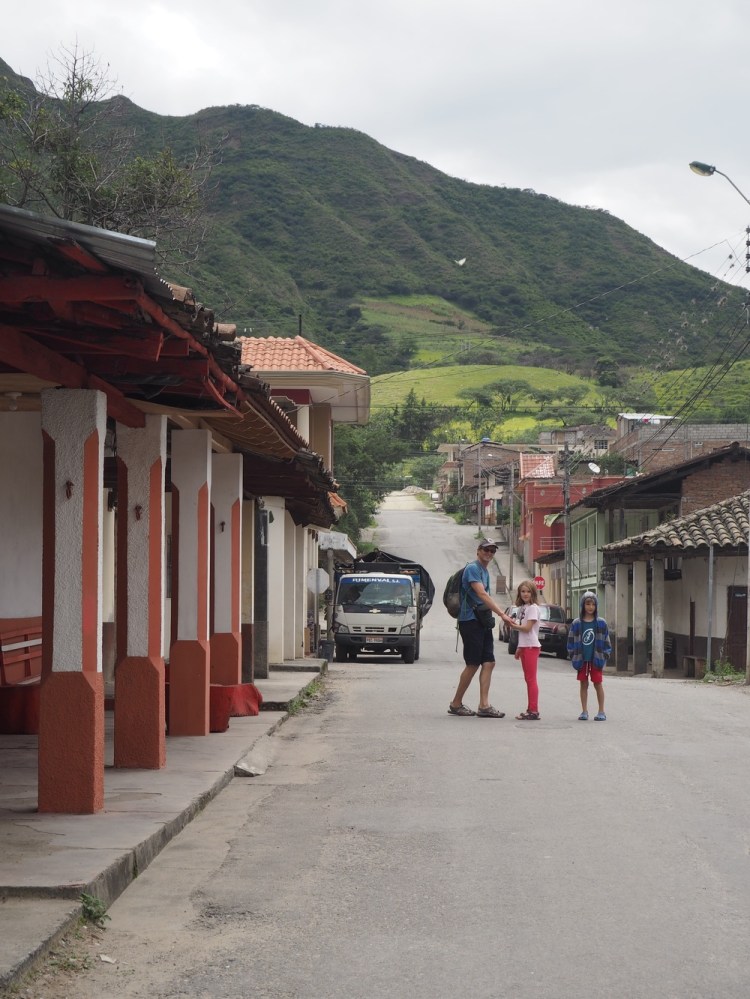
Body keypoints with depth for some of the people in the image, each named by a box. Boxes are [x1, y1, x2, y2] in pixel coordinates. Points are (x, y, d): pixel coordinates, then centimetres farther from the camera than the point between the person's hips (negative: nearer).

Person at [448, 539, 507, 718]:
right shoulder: (472, 568, -11)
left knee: (488, 663, 0)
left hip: (483, 622, 9)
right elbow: (482, 594, -21)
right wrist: (502, 613, -26)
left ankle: (484, 706, -4)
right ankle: (456, 704, 5)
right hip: (470, 621, -9)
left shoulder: (485, 571, 19)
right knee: (473, 664, -6)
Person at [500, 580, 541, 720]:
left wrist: (512, 625, -7)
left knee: (531, 679, -9)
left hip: (531, 646, -9)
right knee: (528, 679, 10)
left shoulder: (533, 608, -9)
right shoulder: (522, 608, 16)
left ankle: (534, 711, -10)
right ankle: (530, 710, 13)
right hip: (523, 646, 9)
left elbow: (527, 628, -17)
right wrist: (519, 648, 14)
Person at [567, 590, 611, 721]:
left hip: (596, 659, -1)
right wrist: (573, 657, -2)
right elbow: (571, 641, 4)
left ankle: (601, 711, 10)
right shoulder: (577, 624, 1)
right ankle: (584, 711, 15)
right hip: (582, 659, 2)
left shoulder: (601, 623, -1)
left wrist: (605, 656, -4)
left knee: (598, 684, 2)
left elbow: (606, 641, 2)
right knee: (584, 684, 8)